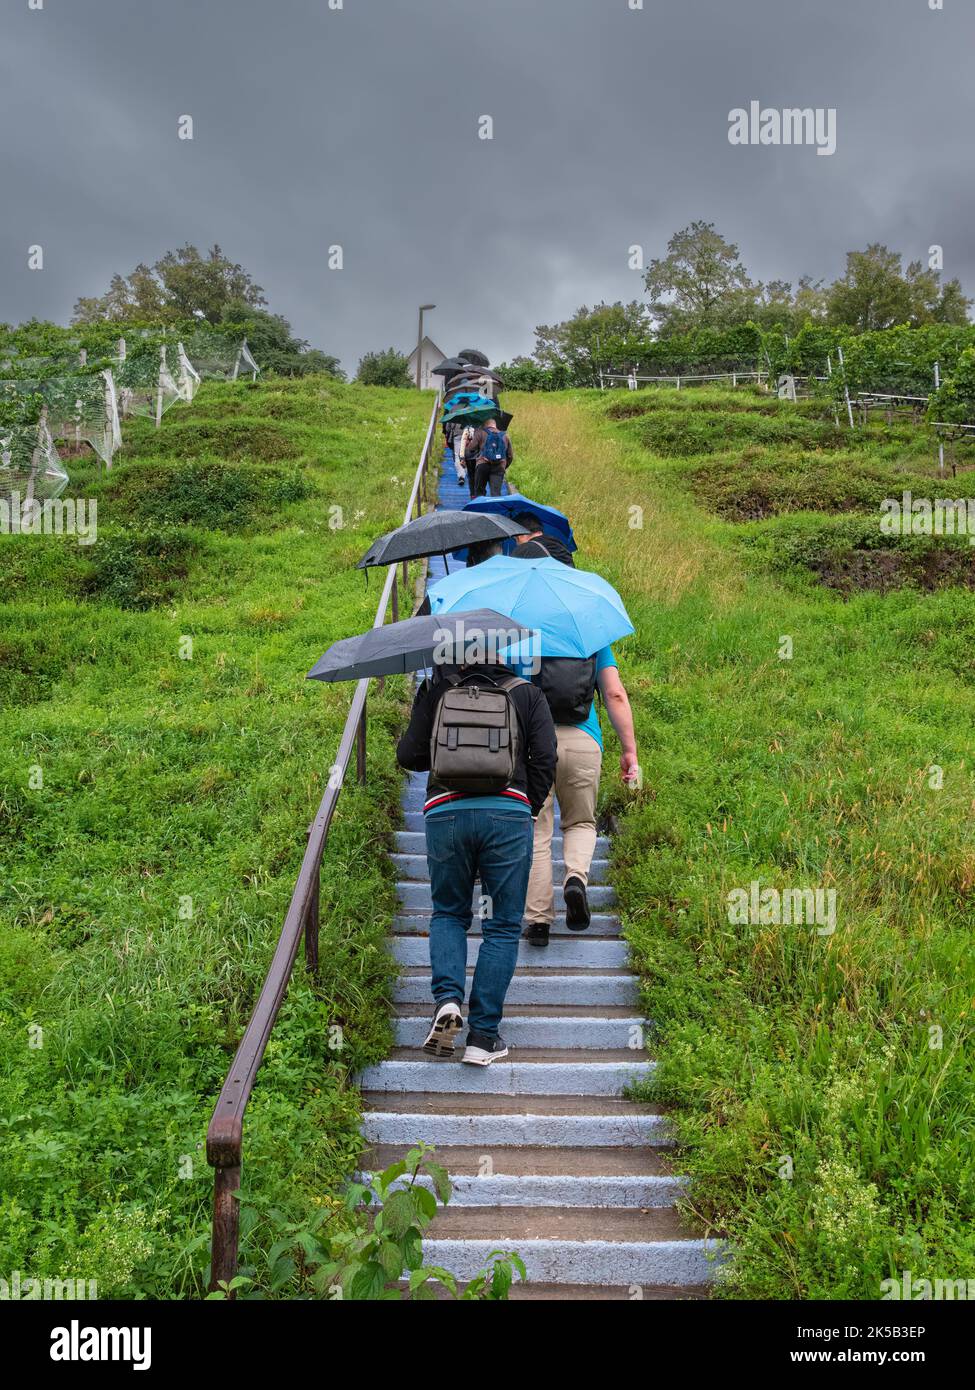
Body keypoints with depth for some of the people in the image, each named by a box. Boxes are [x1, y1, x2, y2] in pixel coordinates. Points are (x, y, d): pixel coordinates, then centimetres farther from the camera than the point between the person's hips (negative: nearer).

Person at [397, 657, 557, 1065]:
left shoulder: (434, 690, 12)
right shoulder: (526, 694, 12)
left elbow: (408, 756, 8)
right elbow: (545, 759, 3)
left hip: (444, 813, 1)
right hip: (508, 814, -1)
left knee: (448, 913, 21)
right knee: (503, 927, 9)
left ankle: (447, 997, -2)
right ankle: (483, 1037, 8)